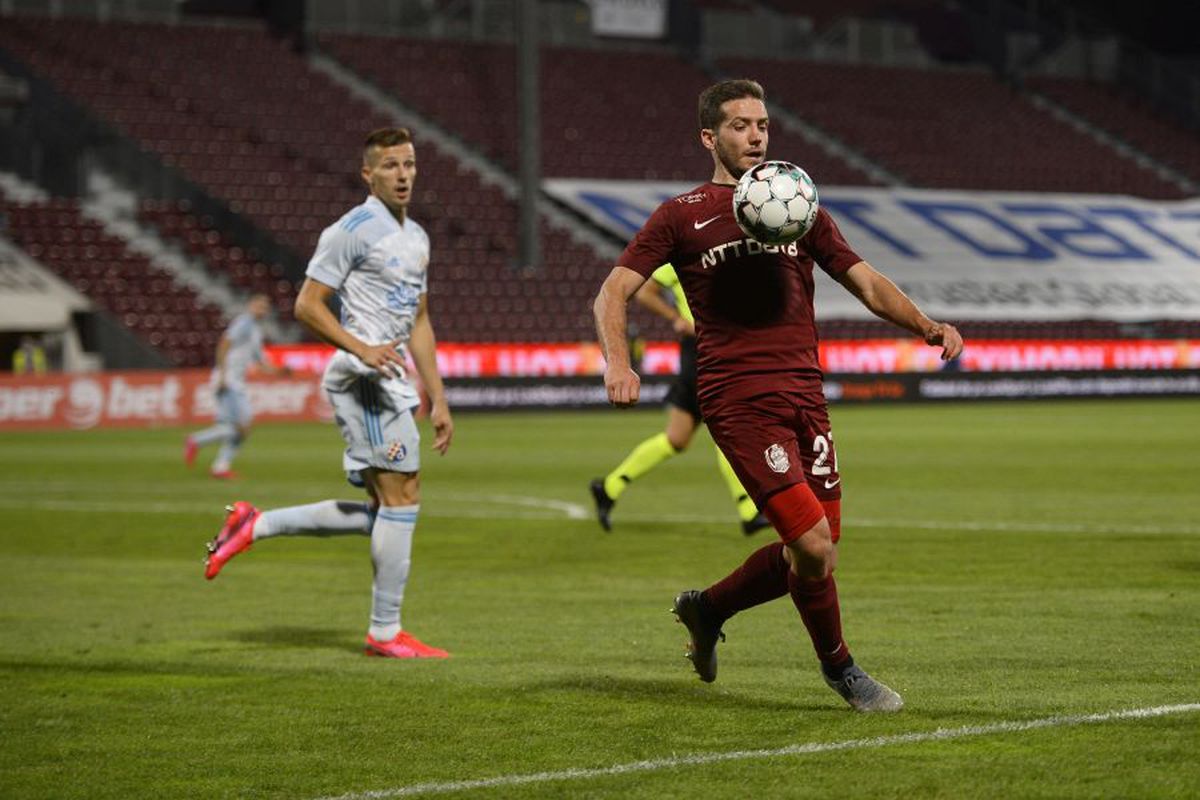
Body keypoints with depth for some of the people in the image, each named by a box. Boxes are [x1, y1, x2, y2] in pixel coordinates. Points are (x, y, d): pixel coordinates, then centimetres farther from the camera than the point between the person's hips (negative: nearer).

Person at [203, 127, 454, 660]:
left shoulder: (416, 237, 19)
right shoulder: (352, 230, -9)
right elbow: (306, 305, -12)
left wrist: (437, 398, 20)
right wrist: (363, 349, -24)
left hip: (391, 382, 9)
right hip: (363, 378, -9)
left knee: (380, 513, 9)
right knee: (402, 496, -10)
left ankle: (254, 526, 16)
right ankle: (385, 631, -3)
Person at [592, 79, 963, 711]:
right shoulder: (681, 216, 6)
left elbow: (866, 283, 17)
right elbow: (612, 292, 2)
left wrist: (927, 327, -1)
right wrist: (618, 363, -17)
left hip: (805, 394, 5)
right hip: (738, 400, -5)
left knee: (814, 553, 5)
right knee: (814, 546, -13)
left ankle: (707, 608, 31)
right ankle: (839, 666, 11)